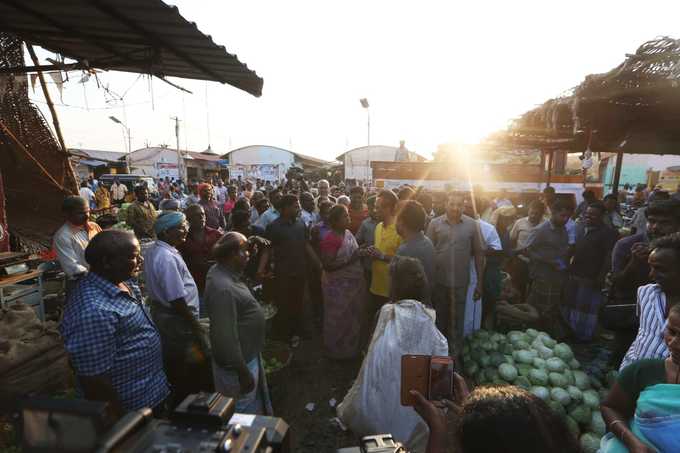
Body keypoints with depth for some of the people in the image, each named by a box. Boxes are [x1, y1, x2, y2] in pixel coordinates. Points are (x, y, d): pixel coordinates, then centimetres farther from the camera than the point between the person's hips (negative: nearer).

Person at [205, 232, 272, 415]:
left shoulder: (222, 271, -3)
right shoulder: (223, 288, -33)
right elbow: (226, 337, -30)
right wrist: (243, 372, -22)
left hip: (248, 355, 10)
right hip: (239, 362, -10)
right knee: (244, 410, 14)